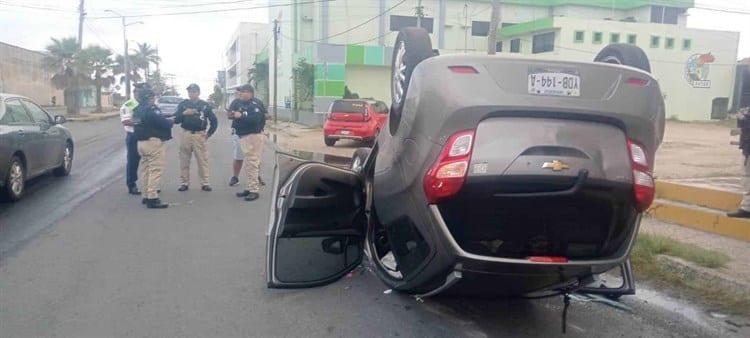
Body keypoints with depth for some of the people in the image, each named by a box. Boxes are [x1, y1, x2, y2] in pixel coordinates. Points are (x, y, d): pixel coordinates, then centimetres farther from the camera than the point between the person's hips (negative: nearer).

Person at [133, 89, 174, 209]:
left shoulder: (137, 110, 12)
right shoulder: (151, 110, -16)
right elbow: (165, 124, -17)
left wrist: (165, 120, 10)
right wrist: (170, 120, 4)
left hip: (141, 142, 9)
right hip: (154, 142, -9)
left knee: (145, 169, 14)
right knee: (155, 170, -7)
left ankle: (146, 196, 20)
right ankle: (152, 199, -10)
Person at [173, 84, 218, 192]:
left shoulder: (205, 105, 5)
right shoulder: (182, 105, 6)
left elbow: (214, 121, 9)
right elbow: (176, 120, -1)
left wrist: (209, 133, 3)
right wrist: (184, 113, -17)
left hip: (200, 135, -1)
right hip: (185, 134, 1)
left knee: (203, 160, -2)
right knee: (184, 161, 4)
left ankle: (205, 183, 3)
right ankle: (184, 183, 12)